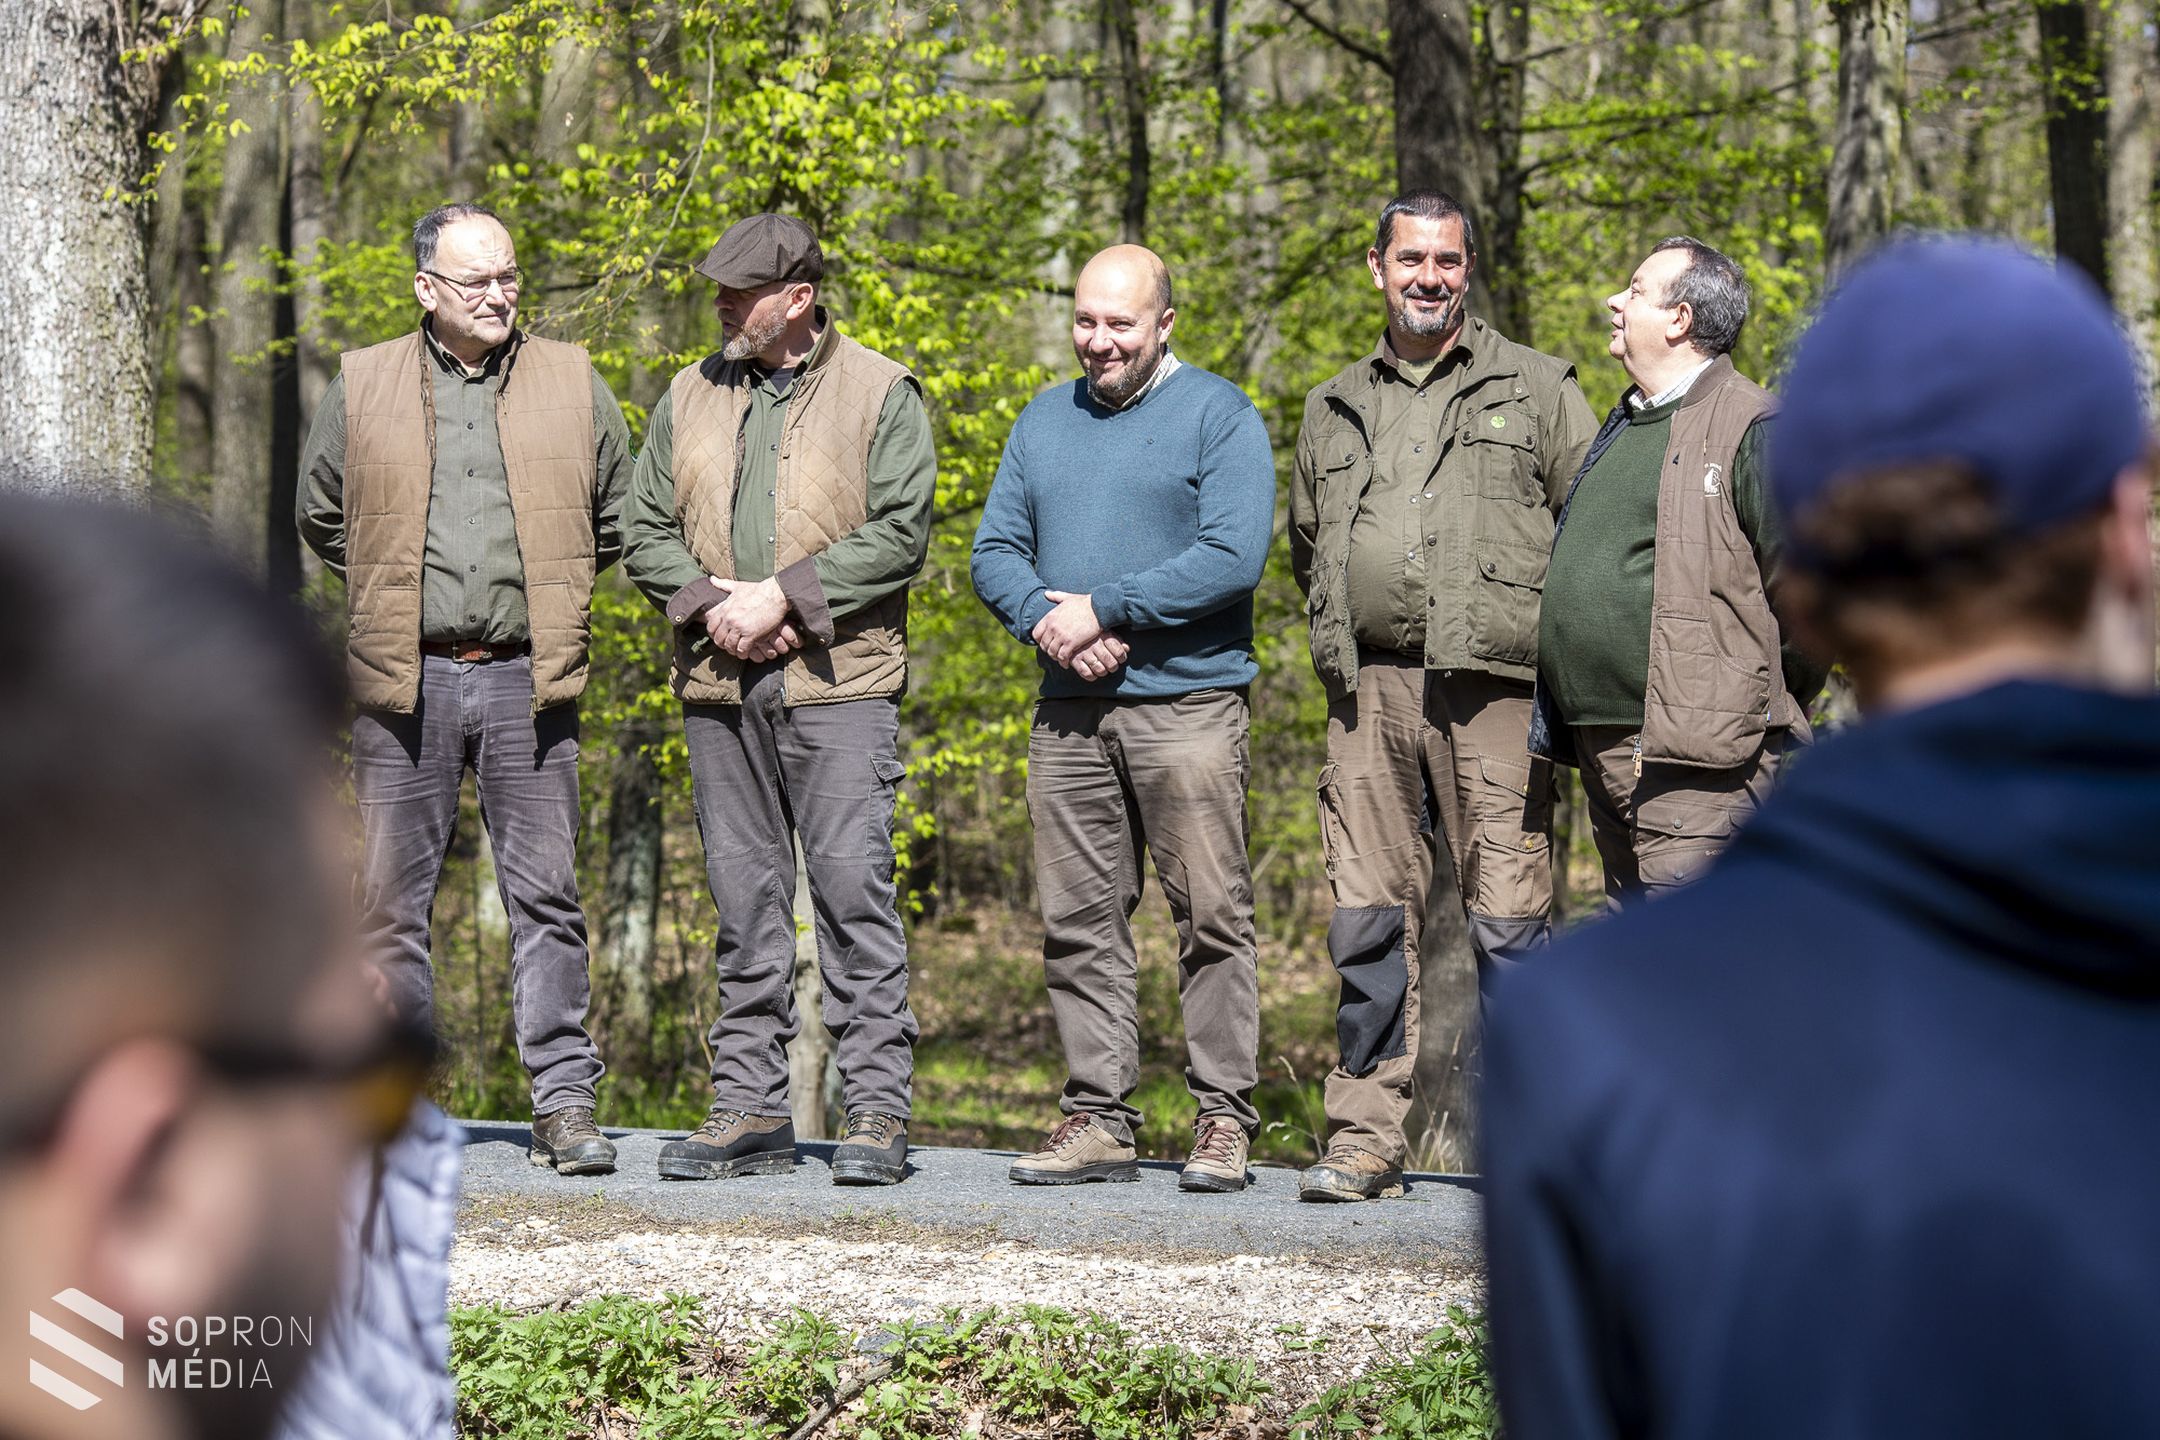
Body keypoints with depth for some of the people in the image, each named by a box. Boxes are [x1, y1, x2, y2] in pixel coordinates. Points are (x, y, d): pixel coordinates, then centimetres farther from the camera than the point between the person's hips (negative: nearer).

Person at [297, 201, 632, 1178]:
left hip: (526, 680, 0)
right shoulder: (361, 387, 7)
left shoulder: (572, 384, 8)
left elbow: (615, 517, 17)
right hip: (404, 682, 0)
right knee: (393, 900, 3)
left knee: (545, 896, -2)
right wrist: (400, 587, 14)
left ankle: (563, 1105, 1)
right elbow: (322, 517, 17)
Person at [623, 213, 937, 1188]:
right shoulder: (692, 397, 14)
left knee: (853, 889, -8)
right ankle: (750, 1108, 13)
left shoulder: (882, 394, 1)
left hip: (837, 682, -5)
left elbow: (899, 534, -8)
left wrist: (782, 596, -14)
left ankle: (877, 1111, -4)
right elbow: (646, 532, 13)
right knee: (745, 898, 7)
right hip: (719, 687, 5)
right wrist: (709, 600, -6)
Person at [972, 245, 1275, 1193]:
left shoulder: (1218, 417, -1)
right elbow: (995, 550, 12)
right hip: (1068, 710, 5)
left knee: (1211, 917, -5)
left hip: (1188, 703, -5)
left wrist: (1101, 608, -15)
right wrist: (1046, 619, -9)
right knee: (1079, 920, 4)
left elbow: (1233, 555, -13)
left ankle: (1224, 1119, -1)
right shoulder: (1045, 422, 17)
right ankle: (1097, 1117, 9)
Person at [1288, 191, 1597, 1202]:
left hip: (1490, 689, -4)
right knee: (1369, 920, 2)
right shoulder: (1335, 409, 20)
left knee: (1508, 920, -5)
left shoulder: (1535, 388, 8)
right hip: (1368, 692, 4)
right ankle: (1365, 1135, 7)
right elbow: (1307, 543, 30)